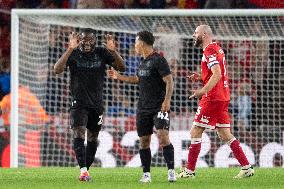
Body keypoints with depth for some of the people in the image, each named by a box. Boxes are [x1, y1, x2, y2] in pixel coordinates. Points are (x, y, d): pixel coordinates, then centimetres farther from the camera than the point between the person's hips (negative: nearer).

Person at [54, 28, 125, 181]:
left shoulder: (102, 53, 1)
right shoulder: (73, 54, -5)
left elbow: (121, 68, -5)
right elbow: (57, 69, -20)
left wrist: (113, 51, -23)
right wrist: (70, 50, -30)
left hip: (97, 104, 3)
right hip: (79, 103, -3)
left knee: (93, 138, 9)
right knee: (79, 133, -18)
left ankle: (86, 169, 20)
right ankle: (83, 170, -26)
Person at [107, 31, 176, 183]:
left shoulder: (158, 60, -10)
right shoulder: (143, 62, 15)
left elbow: (169, 81, -15)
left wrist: (167, 100, -25)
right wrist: (118, 76, 34)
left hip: (159, 107, -8)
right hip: (143, 108, 8)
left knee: (163, 136, -19)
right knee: (144, 141, 5)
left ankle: (171, 171, -16)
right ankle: (146, 174, 10)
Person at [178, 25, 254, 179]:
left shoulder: (210, 51, -12)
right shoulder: (217, 49, 17)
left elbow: (217, 75, -23)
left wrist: (203, 91, -28)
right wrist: (200, 77, 14)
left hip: (212, 98, -9)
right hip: (223, 98, 9)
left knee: (195, 132, -4)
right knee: (225, 135, 10)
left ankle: (189, 171, -2)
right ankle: (246, 167, 5)